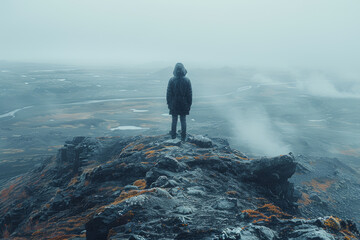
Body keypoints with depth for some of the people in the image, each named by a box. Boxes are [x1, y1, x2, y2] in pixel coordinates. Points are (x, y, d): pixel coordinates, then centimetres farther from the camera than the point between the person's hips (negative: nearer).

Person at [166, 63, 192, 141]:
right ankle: (183, 137, 14)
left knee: (174, 120, 13)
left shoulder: (171, 80, -10)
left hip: (174, 105, 0)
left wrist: (169, 103, 7)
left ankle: (173, 135, 22)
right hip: (184, 105, 0)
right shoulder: (187, 81, -9)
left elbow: (168, 93, -4)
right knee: (183, 121, 9)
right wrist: (189, 104, 6)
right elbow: (189, 94, -4)